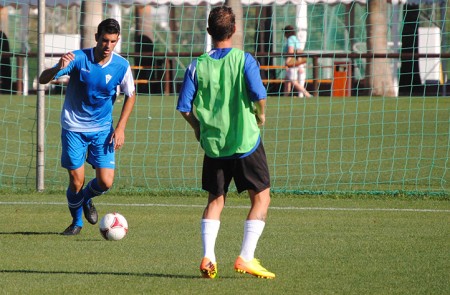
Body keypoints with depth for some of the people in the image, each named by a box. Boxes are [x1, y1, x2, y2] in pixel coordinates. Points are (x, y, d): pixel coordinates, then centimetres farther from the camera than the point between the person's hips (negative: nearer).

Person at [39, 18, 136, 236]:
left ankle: (86, 199, 28)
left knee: (105, 183, -7)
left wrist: (120, 128, -1)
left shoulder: (121, 66, -10)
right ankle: (76, 221, 25)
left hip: (102, 129, 2)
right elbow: (43, 79, -18)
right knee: (76, 182, -3)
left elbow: (130, 96, 8)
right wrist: (58, 68, -40)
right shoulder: (78, 58, -16)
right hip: (74, 128, -2)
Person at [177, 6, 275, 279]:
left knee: (215, 200, 15)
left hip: (213, 144, 3)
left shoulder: (197, 66, 0)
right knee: (261, 197, 8)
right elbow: (259, 95, -17)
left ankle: (208, 257, 0)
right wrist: (260, 116, 4)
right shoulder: (244, 60, -8)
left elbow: (184, 106, -1)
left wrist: (198, 128, 16)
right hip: (245, 142, -3)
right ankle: (246, 257, -3)